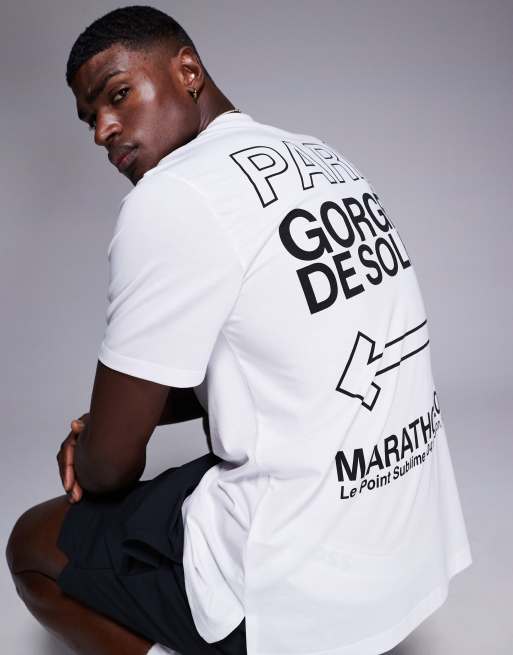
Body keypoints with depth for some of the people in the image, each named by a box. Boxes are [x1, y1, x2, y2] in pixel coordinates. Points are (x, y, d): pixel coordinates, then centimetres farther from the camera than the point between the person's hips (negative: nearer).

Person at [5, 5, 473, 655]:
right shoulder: (321, 160, 9)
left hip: (308, 590, -8)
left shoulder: (171, 197, -18)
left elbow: (107, 464, -11)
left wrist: (88, 463, 13)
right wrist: (115, 423, 10)